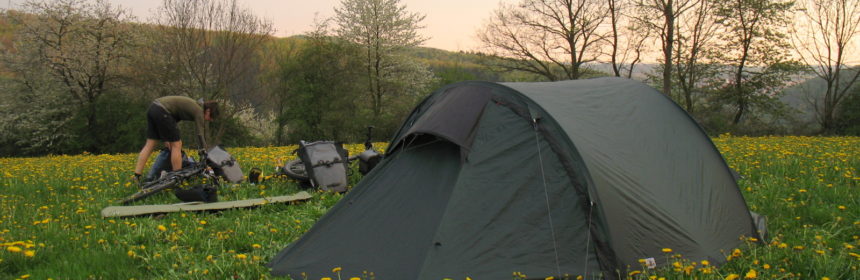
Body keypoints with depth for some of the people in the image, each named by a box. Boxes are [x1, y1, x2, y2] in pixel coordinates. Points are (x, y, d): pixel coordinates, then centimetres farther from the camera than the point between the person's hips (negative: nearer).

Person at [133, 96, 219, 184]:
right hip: (162, 111, -9)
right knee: (176, 145, 0)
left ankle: (137, 176, 9)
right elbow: (200, 136, -4)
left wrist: (165, 138, 19)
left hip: (152, 107, 9)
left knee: (149, 144, 11)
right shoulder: (199, 111, -1)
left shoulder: (192, 105, 24)